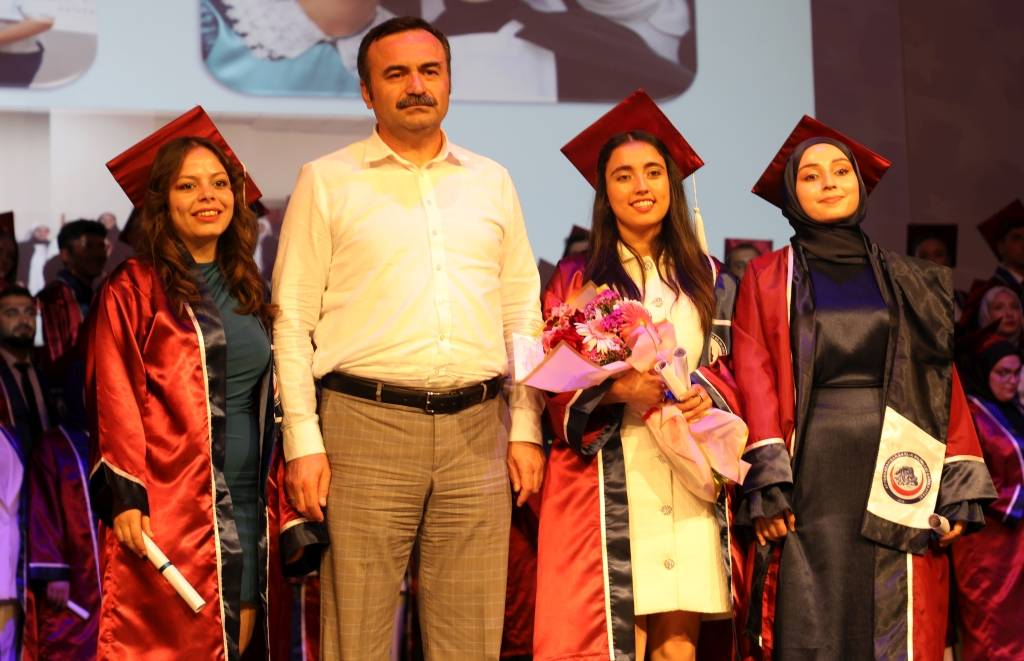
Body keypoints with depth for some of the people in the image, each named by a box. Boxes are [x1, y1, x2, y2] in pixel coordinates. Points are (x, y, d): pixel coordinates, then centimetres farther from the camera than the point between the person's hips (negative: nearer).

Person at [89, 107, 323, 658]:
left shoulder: (247, 291, 16)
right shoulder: (132, 291, -3)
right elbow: (113, 403, -7)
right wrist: (126, 496, -16)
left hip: (244, 503, 6)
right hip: (169, 504, -6)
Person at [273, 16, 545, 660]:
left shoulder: (491, 182, 15)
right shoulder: (327, 182, 6)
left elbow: (522, 315, 16)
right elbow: (292, 320, 3)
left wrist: (526, 430, 7)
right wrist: (304, 441, -6)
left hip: (477, 431, 3)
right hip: (366, 424, -3)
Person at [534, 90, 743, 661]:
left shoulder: (708, 277, 15)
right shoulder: (577, 279, 7)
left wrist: (709, 395, -6)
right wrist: (618, 388, -16)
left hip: (689, 478, 2)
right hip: (607, 478, -2)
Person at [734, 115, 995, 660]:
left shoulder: (906, 282, 16)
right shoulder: (768, 278, 9)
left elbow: (942, 381, 9)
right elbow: (754, 380, -1)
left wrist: (959, 488, -2)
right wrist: (768, 482, -14)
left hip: (895, 472, 2)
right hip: (811, 472, -2)